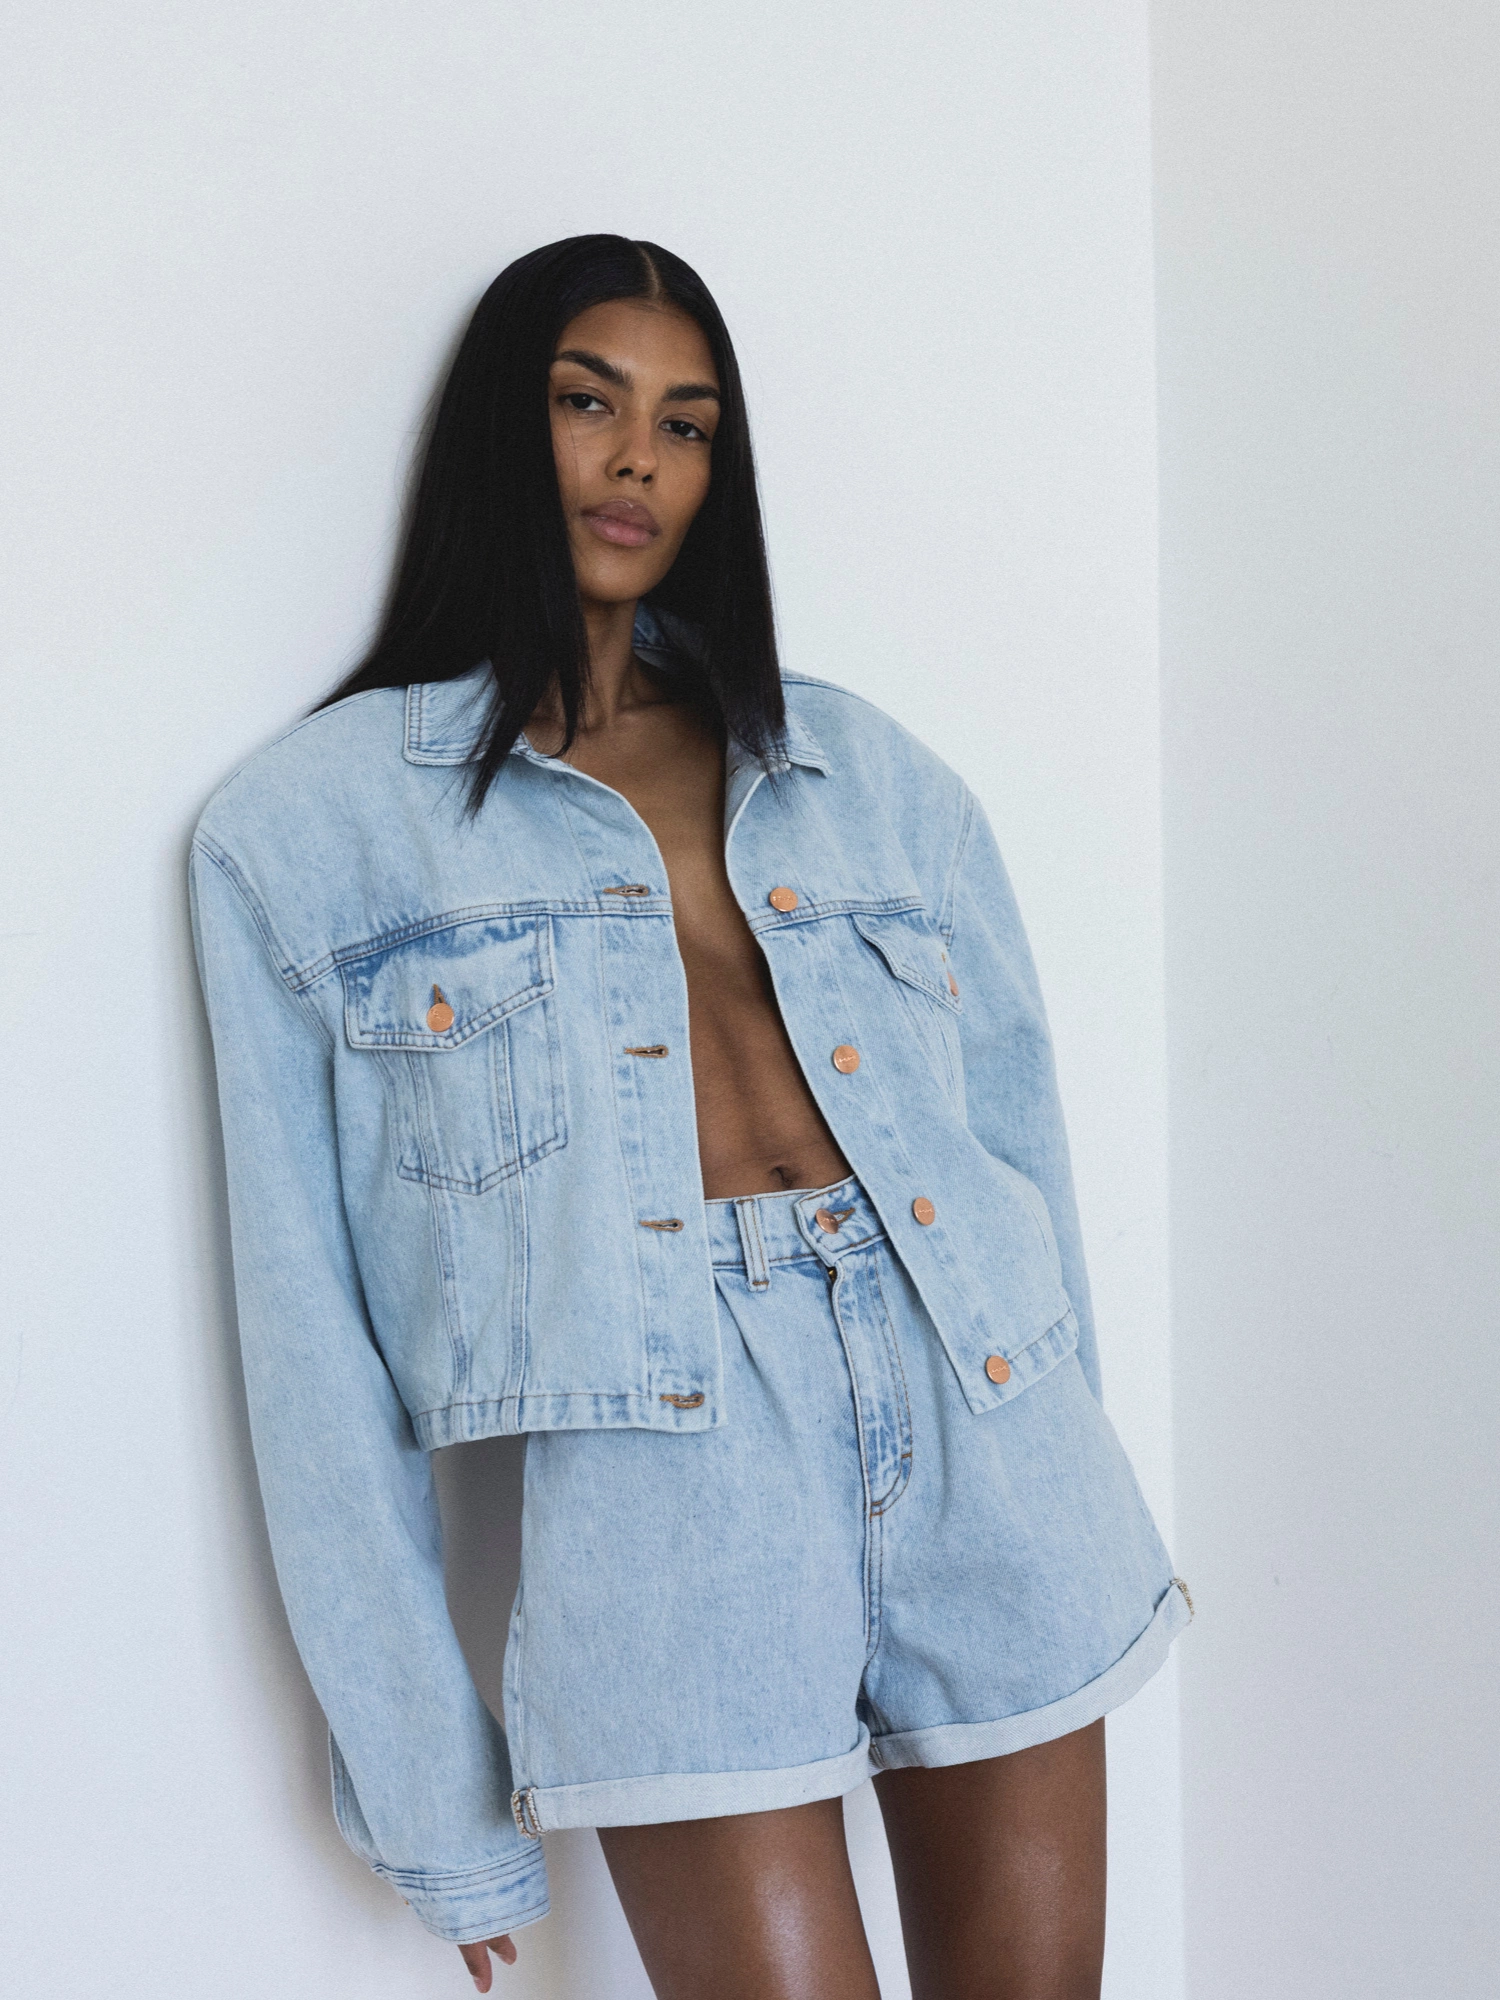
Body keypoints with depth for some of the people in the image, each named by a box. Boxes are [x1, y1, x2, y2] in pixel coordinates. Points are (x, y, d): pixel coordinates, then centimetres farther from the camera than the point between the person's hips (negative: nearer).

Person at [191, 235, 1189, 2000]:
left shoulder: (863, 768, 16)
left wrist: (1074, 1505, 15)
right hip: (665, 1487, -3)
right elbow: (315, 1333, 3)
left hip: (978, 1424, 4)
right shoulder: (309, 831, 5)